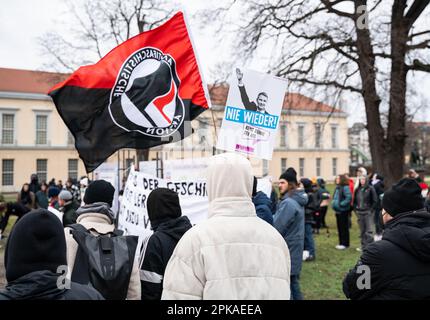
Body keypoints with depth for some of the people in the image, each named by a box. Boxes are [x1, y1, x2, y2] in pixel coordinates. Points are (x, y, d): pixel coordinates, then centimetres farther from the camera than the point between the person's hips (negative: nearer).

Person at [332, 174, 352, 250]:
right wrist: (334, 203, 10)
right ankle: (341, 243, 23)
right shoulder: (337, 187, 13)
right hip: (338, 210, 9)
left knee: (344, 227, -1)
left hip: (343, 210, -9)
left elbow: (349, 197, -24)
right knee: (339, 227, 14)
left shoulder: (345, 187, -15)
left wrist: (341, 204, -21)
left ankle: (345, 244, 7)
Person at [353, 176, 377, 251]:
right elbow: (354, 200, 18)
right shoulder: (357, 189, 10)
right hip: (359, 212, 5)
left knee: (369, 230, -7)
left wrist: (371, 210, -10)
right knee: (362, 231, 11)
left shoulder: (370, 189, -4)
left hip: (368, 212, -5)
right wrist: (355, 209, 6)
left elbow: (375, 201, -5)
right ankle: (363, 246, 19)